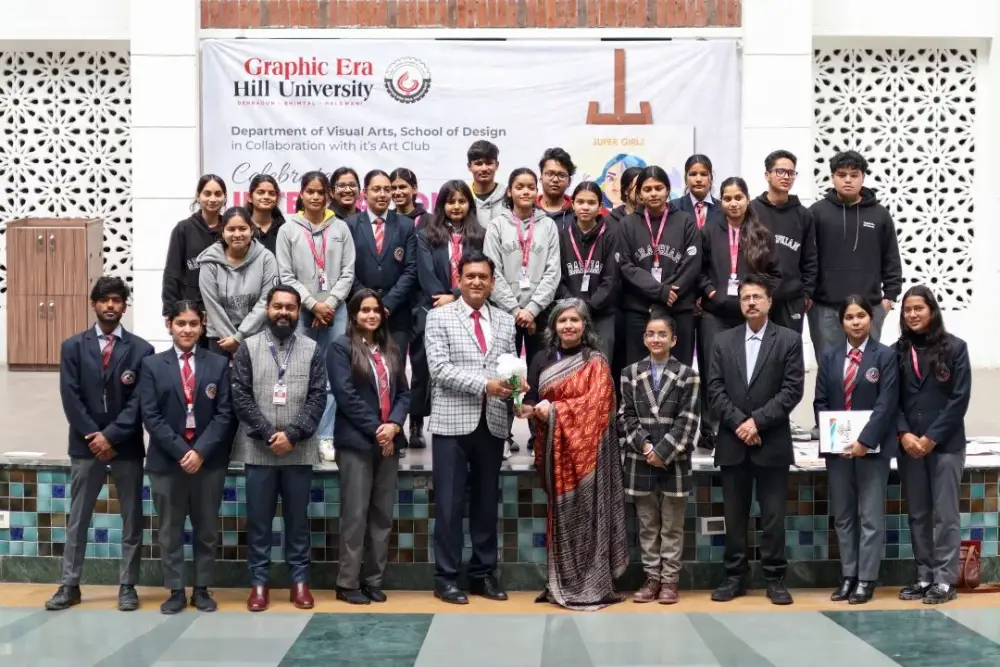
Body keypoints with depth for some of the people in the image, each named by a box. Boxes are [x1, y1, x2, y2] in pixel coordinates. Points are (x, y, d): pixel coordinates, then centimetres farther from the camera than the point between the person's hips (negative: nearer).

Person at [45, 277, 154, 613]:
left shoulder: (140, 349, 0)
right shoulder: (73, 347, 5)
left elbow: (139, 402, -6)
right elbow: (71, 398, -2)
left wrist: (111, 436, -13)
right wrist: (94, 437, -10)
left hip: (127, 447, -1)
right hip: (86, 445, 1)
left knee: (131, 520, 4)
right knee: (77, 519, 6)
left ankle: (127, 586, 12)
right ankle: (69, 586, 13)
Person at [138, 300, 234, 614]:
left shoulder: (218, 364, 4)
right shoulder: (152, 365, 3)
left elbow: (224, 414, -1)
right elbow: (151, 416, -4)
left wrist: (201, 451, -13)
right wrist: (181, 451, -13)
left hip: (209, 459, 0)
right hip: (166, 460, 0)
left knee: (206, 529, 7)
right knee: (170, 530, 6)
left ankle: (202, 589, 17)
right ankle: (175, 591, 14)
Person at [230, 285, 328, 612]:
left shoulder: (312, 350, 4)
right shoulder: (248, 348, 2)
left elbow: (318, 397, -2)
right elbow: (240, 396, -3)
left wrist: (292, 434, -13)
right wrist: (268, 433, -11)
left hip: (299, 451, 1)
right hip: (258, 450, 0)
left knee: (297, 518, 8)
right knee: (258, 519, 5)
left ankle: (300, 580, 16)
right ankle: (259, 582, 13)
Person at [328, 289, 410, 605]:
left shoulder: (390, 350, 16)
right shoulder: (341, 347, -2)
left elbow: (403, 392, 12)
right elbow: (346, 395, -11)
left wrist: (394, 425, -6)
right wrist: (376, 430, -12)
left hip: (389, 441, 6)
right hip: (357, 442, -6)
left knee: (382, 514, 7)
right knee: (355, 514, -6)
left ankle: (373, 580, 13)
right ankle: (348, 583, 1)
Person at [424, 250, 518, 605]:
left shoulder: (505, 321, 13)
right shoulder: (439, 317, 1)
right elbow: (439, 368, -9)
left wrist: (512, 384, -13)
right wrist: (484, 384, -18)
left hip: (493, 423, 4)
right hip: (453, 422, -4)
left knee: (487, 501, 10)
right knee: (450, 502, 0)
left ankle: (483, 574, 20)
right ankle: (446, 577, 9)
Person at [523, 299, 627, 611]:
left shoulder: (596, 362, 1)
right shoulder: (542, 360, 11)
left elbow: (595, 403, -11)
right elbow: (531, 400, 8)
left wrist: (554, 409, -14)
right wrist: (530, 409, -15)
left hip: (586, 448, -3)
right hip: (555, 449, 4)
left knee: (587, 514, -4)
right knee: (560, 514, 5)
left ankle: (593, 587, 1)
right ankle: (560, 584, 11)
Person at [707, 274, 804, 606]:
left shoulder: (789, 340, 1)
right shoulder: (723, 341, 9)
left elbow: (792, 390, -7)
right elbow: (715, 390, 3)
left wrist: (757, 420, -14)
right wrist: (738, 422, -10)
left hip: (772, 443, -2)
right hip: (732, 443, 2)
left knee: (773, 515, 1)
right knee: (734, 516, 7)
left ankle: (775, 578, 9)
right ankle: (734, 576, 14)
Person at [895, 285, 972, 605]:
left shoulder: (955, 347, -1)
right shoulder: (899, 351, 7)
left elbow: (960, 399, -6)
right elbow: (892, 400, 6)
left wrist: (932, 438, -11)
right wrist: (904, 434, -9)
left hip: (945, 444, -3)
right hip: (908, 445, 4)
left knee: (945, 514, -2)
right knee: (917, 514, 7)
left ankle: (945, 580, 2)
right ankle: (924, 577, 14)